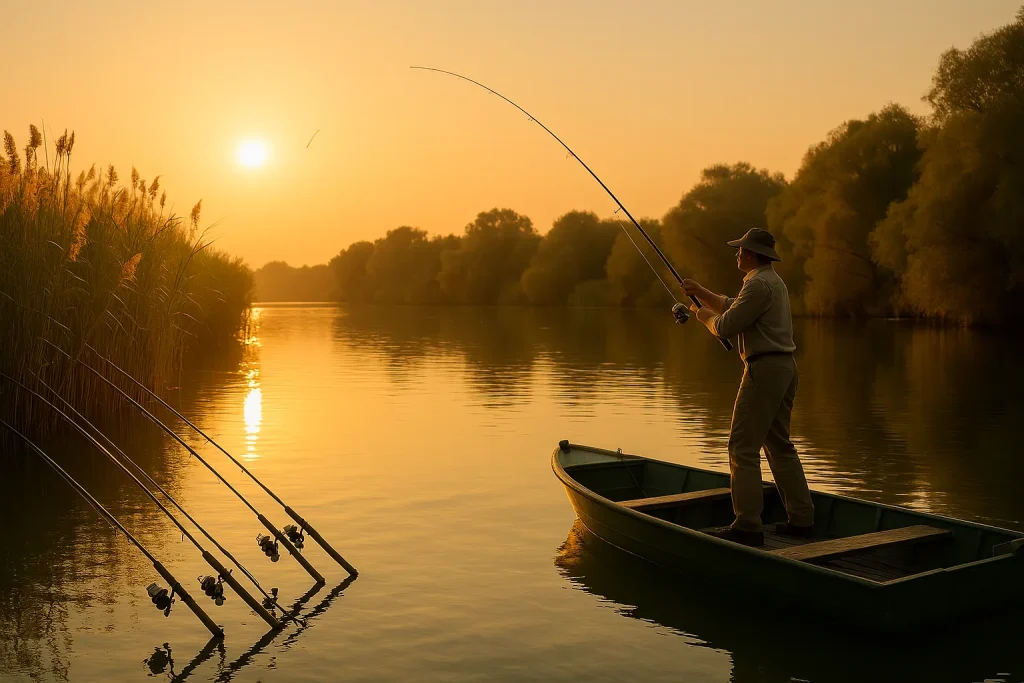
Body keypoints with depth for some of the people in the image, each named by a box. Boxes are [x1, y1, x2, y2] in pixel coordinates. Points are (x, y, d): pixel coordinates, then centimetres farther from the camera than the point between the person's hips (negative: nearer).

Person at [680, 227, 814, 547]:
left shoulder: (758, 284, -14)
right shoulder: (774, 281, 20)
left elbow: (725, 327, -16)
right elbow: (731, 307, 29)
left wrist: (703, 315, 3)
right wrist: (701, 292, 20)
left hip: (764, 368, -11)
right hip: (784, 366, 11)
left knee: (743, 447, -8)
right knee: (779, 445, 15)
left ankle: (747, 526, -8)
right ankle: (801, 518, 18)